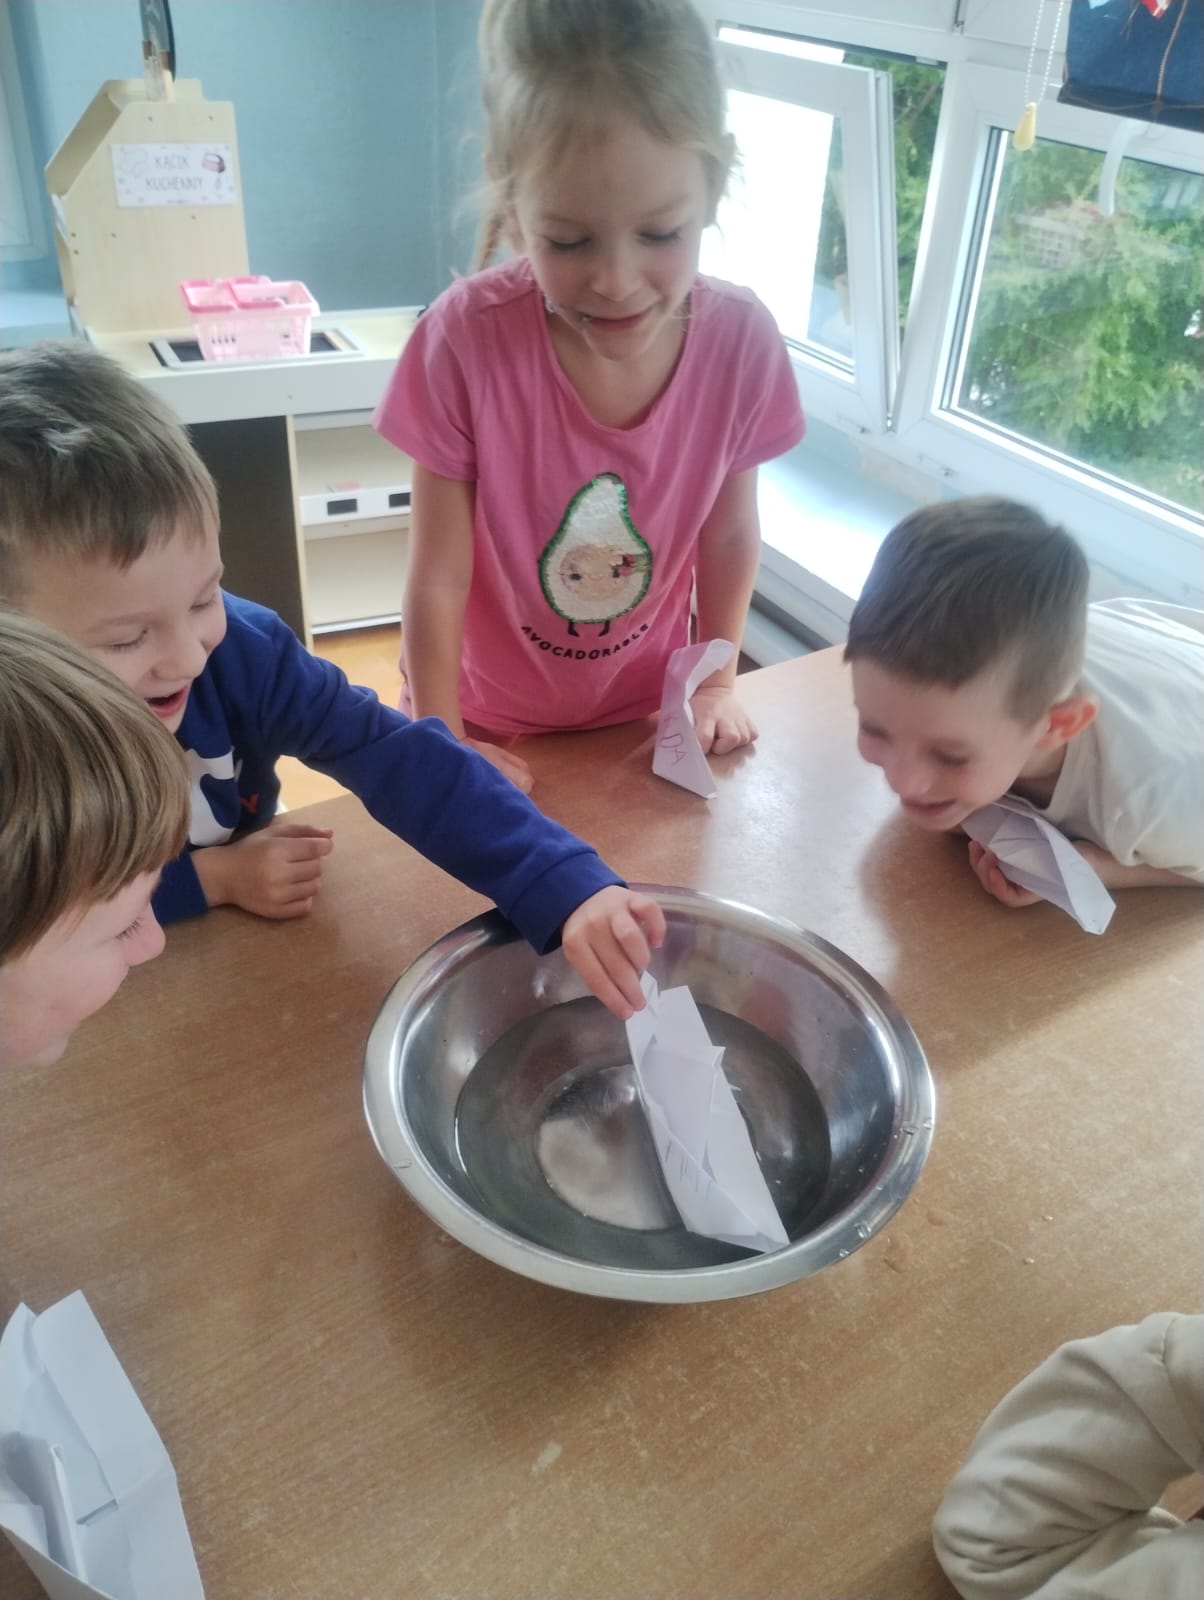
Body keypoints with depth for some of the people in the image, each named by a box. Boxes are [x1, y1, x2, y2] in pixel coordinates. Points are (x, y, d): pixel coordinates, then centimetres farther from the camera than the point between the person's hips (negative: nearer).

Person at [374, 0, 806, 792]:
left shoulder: (741, 340, -20)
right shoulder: (465, 340, -28)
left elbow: (729, 532, -4)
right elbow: (437, 579, -19)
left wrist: (718, 682, 2)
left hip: (645, 715, 2)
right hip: (492, 726, -1)